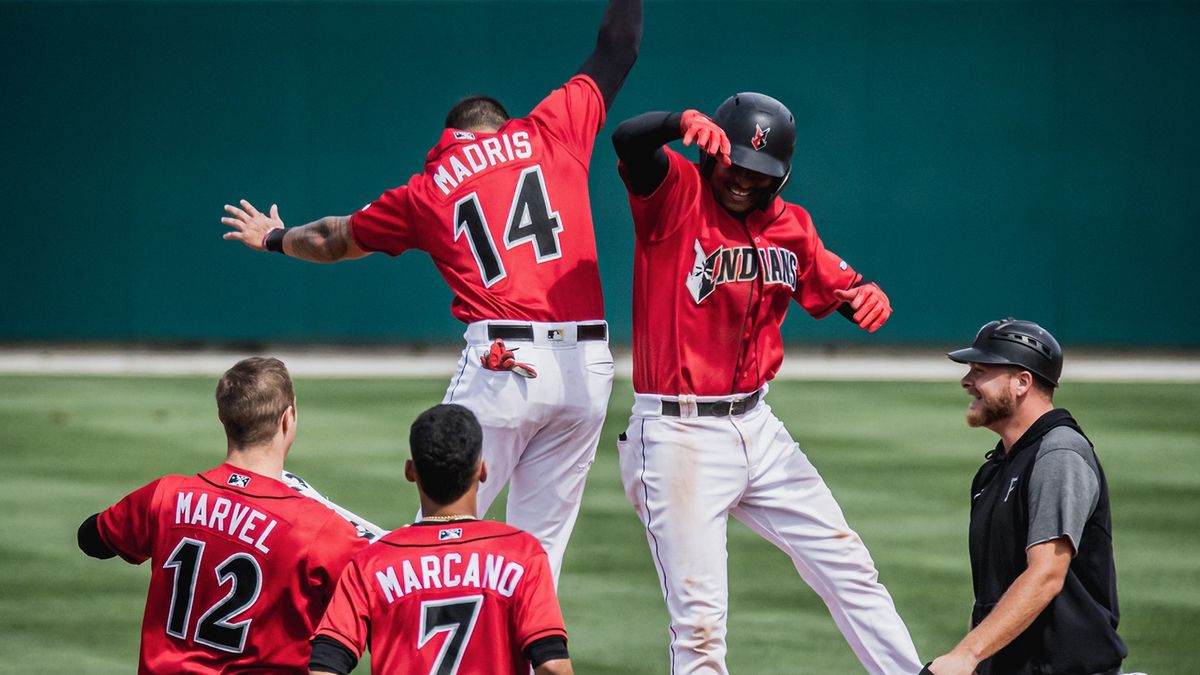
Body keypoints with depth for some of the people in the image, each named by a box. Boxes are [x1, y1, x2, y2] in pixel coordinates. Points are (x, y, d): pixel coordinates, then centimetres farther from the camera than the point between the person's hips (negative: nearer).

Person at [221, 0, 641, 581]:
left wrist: (275, 239, 48)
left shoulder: (427, 190, 13)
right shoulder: (552, 129, 12)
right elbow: (618, 51, 22)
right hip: (588, 369, 2)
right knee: (538, 550, 8)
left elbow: (335, 239, 29)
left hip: (501, 364, -2)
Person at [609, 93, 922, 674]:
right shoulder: (677, 195, -9)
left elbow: (838, 288, 14)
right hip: (677, 438, -6)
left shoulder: (789, 225, 8)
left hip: (757, 430, 6)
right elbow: (628, 140, -27)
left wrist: (869, 296, -11)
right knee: (699, 619, -7)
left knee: (848, 568, 10)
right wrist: (684, 122, -48)